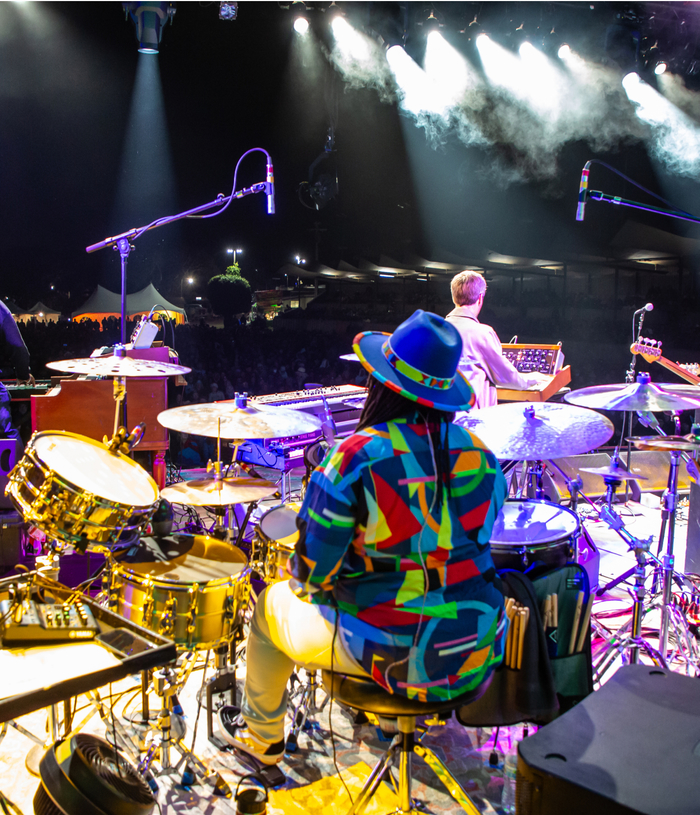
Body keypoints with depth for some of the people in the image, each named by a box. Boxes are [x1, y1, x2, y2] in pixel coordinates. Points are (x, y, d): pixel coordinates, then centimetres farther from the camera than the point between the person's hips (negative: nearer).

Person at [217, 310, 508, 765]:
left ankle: (262, 736, 44)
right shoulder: (481, 456, -4)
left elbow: (313, 571, -14)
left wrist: (304, 582, 9)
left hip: (391, 654, -5)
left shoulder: (356, 458, -21)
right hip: (476, 658, 5)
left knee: (272, 603, 23)